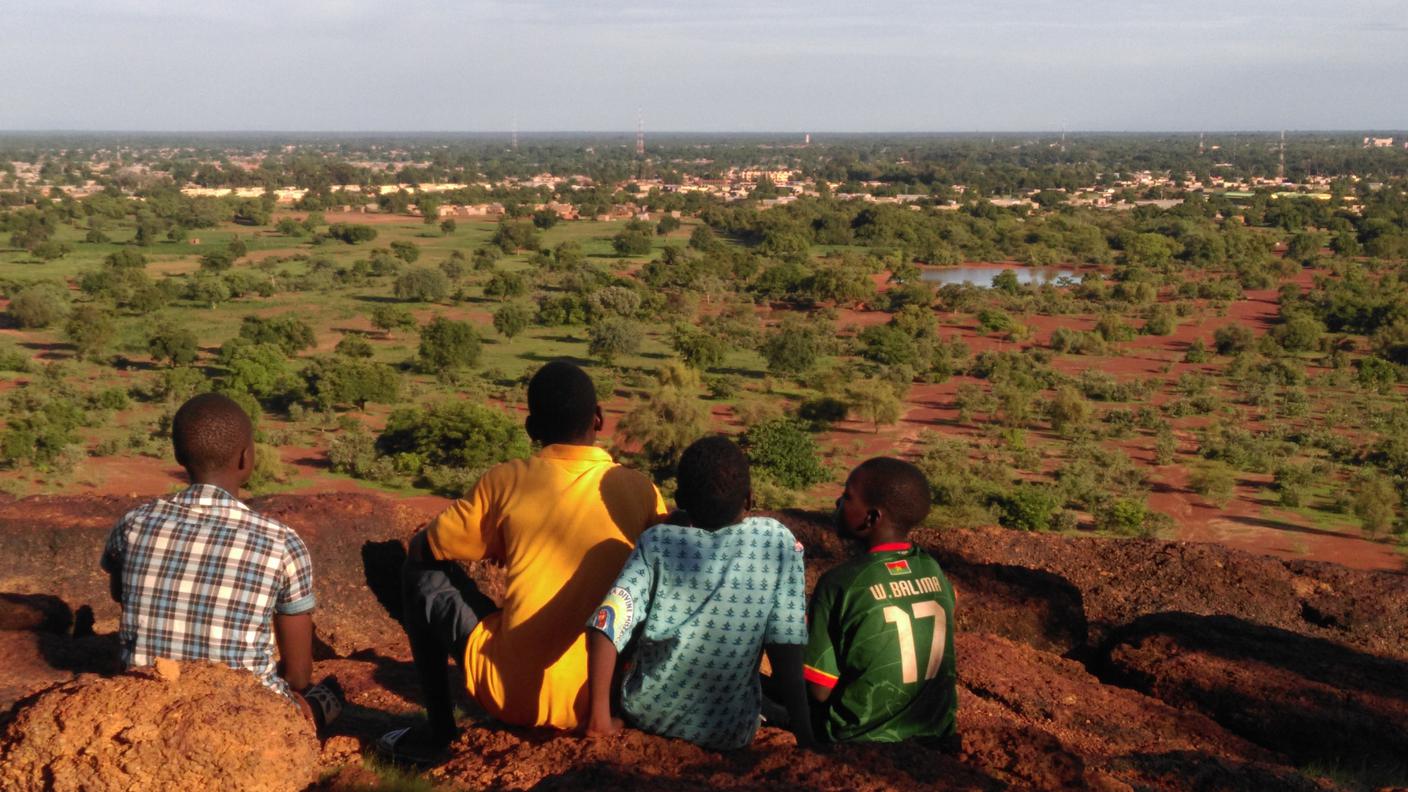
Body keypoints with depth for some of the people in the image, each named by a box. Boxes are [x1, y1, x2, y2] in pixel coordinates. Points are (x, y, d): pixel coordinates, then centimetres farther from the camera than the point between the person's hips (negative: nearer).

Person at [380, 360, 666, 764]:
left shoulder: (506, 481, -7)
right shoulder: (640, 491, -3)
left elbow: (422, 549, 6)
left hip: (517, 693, -2)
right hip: (608, 695, 2)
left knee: (422, 573, 15)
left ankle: (437, 732, 19)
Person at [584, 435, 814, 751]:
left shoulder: (657, 542, -12)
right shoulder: (779, 543, -12)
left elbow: (606, 626, -23)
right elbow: (786, 652, -15)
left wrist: (600, 718, -19)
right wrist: (805, 737, -9)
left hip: (646, 718, 0)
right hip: (728, 736, 0)